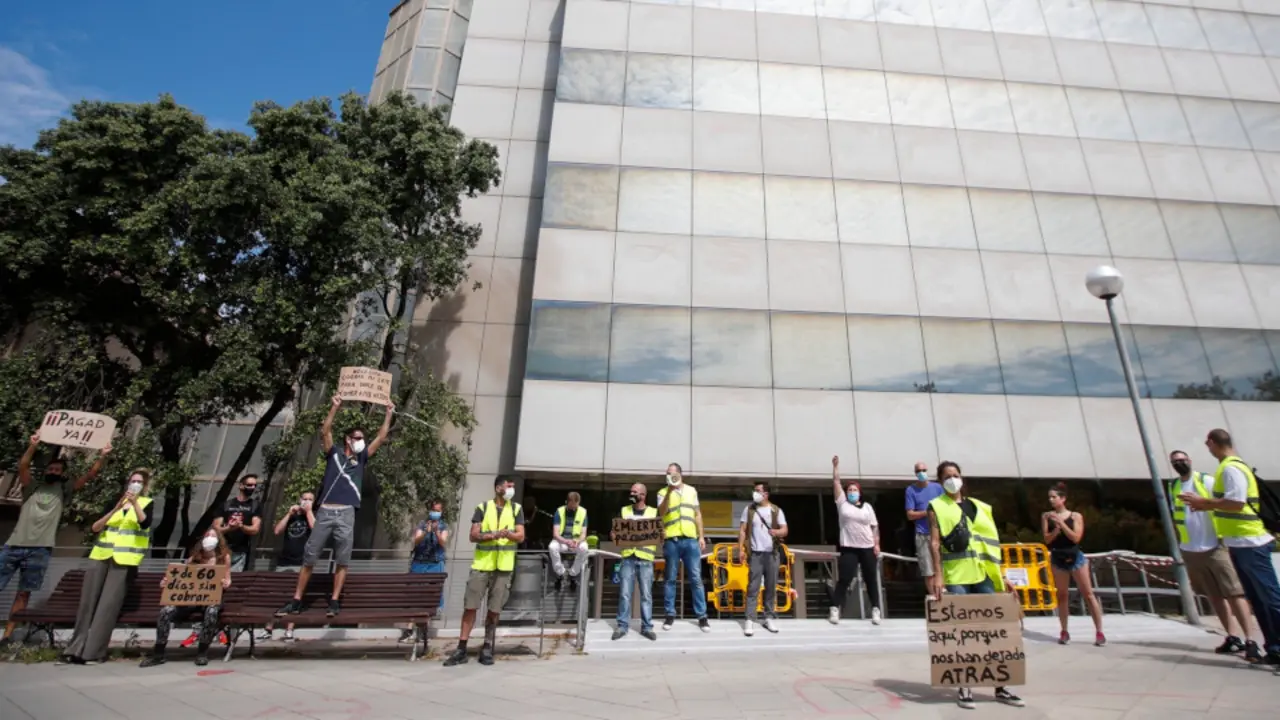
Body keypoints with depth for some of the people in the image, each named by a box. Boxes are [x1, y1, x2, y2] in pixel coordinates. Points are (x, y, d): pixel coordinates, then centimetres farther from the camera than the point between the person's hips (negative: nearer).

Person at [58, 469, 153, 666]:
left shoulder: (147, 503, 5)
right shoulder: (114, 502, 15)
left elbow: (145, 523, -14)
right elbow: (95, 527, 4)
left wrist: (135, 503, -25)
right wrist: (115, 509, -10)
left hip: (125, 561, -4)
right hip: (100, 556, 4)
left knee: (108, 605, -8)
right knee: (87, 601, 3)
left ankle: (92, 652, -5)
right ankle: (76, 649, 10)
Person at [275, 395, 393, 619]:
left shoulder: (361, 458, 15)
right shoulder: (334, 453, 11)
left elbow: (381, 438, 12)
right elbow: (325, 431, -1)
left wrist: (388, 414, 10)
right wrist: (335, 407, -5)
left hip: (346, 514, 1)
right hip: (325, 512, -1)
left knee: (342, 561, 2)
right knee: (309, 558, 5)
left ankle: (334, 602, 10)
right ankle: (296, 602, 15)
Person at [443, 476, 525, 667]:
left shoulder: (516, 509, 6)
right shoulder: (482, 508, 2)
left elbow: (521, 537, -1)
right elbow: (473, 536, -3)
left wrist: (508, 533, -23)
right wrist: (494, 535, -20)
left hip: (503, 566, 0)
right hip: (481, 564, 0)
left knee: (494, 610, 5)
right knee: (470, 606, 1)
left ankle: (487, 649, 19)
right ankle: (461, 649, 11)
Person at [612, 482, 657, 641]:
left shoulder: (654, 512, 8)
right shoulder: (624, 511, 12)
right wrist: (613, 535, -9)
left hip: (646, 559, -1)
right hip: (628, 557, 1)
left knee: (646, 595, 3)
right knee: (624, 593, 0)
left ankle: (647, 627, 12)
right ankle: (622, 625, 10)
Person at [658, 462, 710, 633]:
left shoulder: (691, 491, 13)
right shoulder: (663, 493, 4)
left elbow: (697, 514, 15)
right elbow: (661, 512, -13)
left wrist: (701, 536, 9)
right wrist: (669, 491, -21)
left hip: (691, 540, 2)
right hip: (671, 540, -1)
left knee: (696, 578, 3)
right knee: (670, 578, 5)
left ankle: (702, 616, 10)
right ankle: (670, 614, 15)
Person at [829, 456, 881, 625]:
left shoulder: (867, 507, 9)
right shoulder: (842, 503, 4)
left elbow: (875, 526, 9)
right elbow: (836, 482, -1)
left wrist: (877, 544, 0)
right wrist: (835, 465, -5)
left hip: (867, 548, 2)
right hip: (849, 548, -2)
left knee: (871, 579, 9)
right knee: (844, 579, -6)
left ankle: (876, 610, 19)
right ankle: (834, 609, -4)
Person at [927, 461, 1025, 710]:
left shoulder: (979, 507, 16)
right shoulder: (937, 507, 2)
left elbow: (991, 542, 17)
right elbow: (934, 542, -7)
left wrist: (1001, 576, 12)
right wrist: (937, 575, -16)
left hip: (984, 575, 4)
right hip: (956, 577, -4)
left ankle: (1000, 687, 17)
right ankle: (964, 688, 9)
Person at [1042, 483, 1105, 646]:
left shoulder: (1076, 516, -4)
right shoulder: (1047, 516, 0)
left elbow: (1076, 538, -14)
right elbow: (1047, 539, -5)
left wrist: (1061, 523, -21)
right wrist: (1056, 529, -22)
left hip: (1076, 558, -2)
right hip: (1057, 559, 2)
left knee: (1088, 594, 1)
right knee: (1062, 596, 7)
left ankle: (1099, 632, 9)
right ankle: (1064, 632, 14)